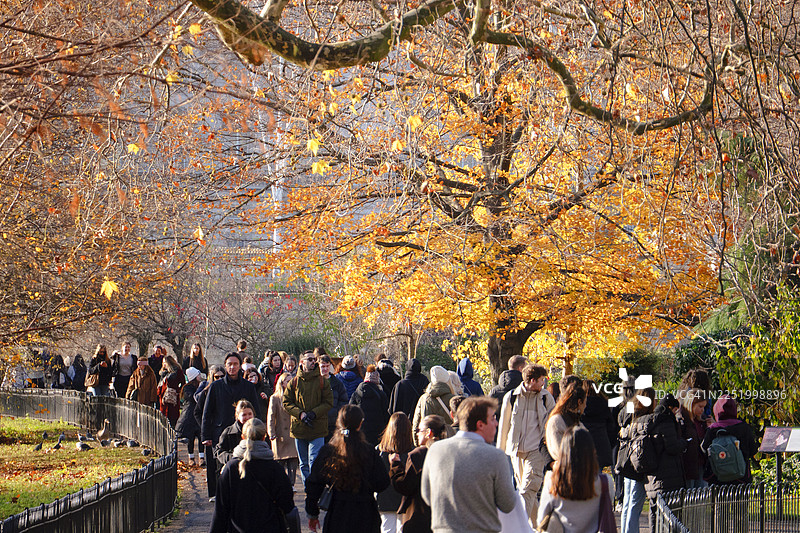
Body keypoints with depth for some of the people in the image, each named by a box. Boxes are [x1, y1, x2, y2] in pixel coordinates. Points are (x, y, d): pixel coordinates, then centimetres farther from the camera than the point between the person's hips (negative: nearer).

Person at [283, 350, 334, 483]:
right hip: (299, 427, 2)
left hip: (318, 427, -2)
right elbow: (286, 402, 5)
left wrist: (314, 413, -13)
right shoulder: (294, 382, 6)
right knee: (303, 463, 9)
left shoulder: (322, 381, 3)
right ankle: (307, 487, 17)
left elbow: (329, 402, 1)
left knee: (314, 461, -12)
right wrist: (300, 414, -11)